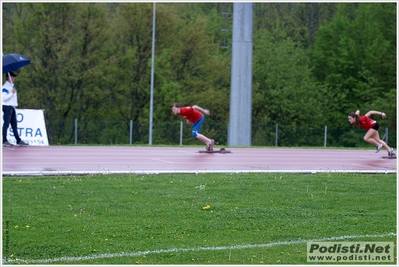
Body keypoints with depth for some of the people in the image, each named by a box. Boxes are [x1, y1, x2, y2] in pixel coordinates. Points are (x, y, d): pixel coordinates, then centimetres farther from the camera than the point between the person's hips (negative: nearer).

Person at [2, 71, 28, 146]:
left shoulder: (11, 86, 19)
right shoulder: (5, 87, -11)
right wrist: (12, 93, -20)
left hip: (12, 107, 10)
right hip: (7, 107, -9)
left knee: (14, 125, 9)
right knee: (6, 124, -9)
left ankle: (18, 141, 9)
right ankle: (4, 141, -8)